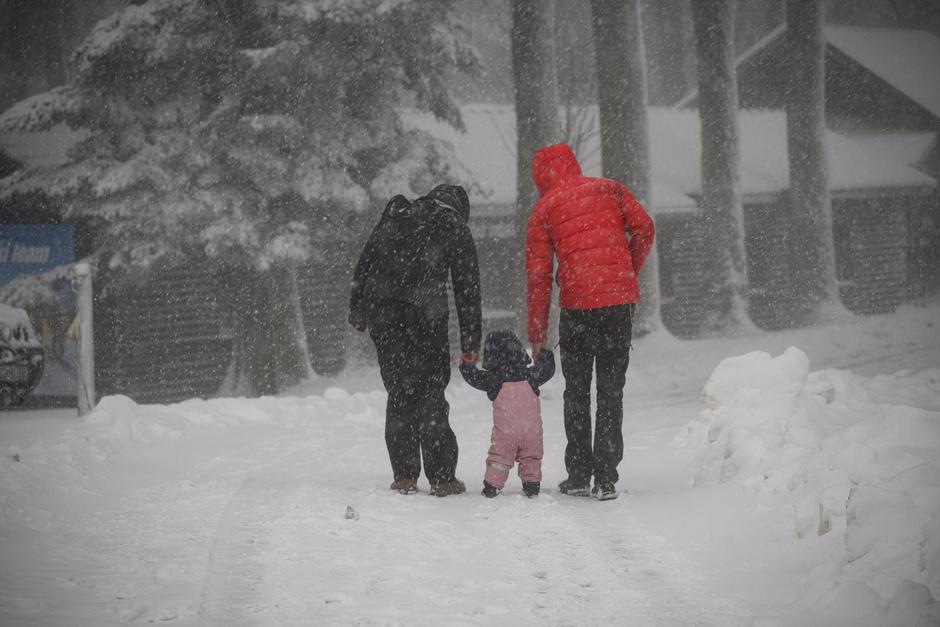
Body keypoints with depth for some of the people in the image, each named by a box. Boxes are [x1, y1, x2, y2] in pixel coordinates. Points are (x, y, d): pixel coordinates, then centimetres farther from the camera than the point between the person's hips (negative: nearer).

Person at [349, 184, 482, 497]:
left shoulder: (394, 216, 20)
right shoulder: (455, 228, 9)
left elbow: (364, 264, 18)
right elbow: (467, 289, 7)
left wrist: (358, 311, 21)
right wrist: (470, 344, 7)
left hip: (382, 318, 4)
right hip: (425, 318, -3)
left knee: (399, 393, 10)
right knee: (430, 394, 1)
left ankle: (404, 476, 8)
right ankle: (441, 477, -1)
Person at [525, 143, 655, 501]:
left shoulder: (543, 210, 6)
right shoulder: (610, 189, 12)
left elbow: (537, 275, 3)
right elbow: (644, 228, 1)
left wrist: (537, 335, 7)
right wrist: (629, 273, 13)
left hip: (577, 306, -2)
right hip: (621, 301, 2)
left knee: (577, 392, 12)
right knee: (611, 391, 7)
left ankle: (579, 475, 11)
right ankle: (606, 478, 3)